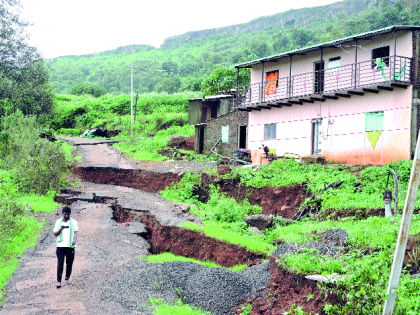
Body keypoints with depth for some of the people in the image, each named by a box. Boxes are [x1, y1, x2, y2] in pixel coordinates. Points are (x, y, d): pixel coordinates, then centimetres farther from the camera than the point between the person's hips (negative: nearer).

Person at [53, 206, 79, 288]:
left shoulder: (73, 222, 8)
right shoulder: (58, 222, 8)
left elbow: (75, 232, 1)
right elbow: (55, 234, 4)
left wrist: (74, 239, -19)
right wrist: (61, 229, -16)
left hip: (70, 246, 1)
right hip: (60, 245, 0)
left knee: (69, 263, 6)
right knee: (60, 264, -5)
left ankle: (67, 278, 23)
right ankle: (59, 281, -5)